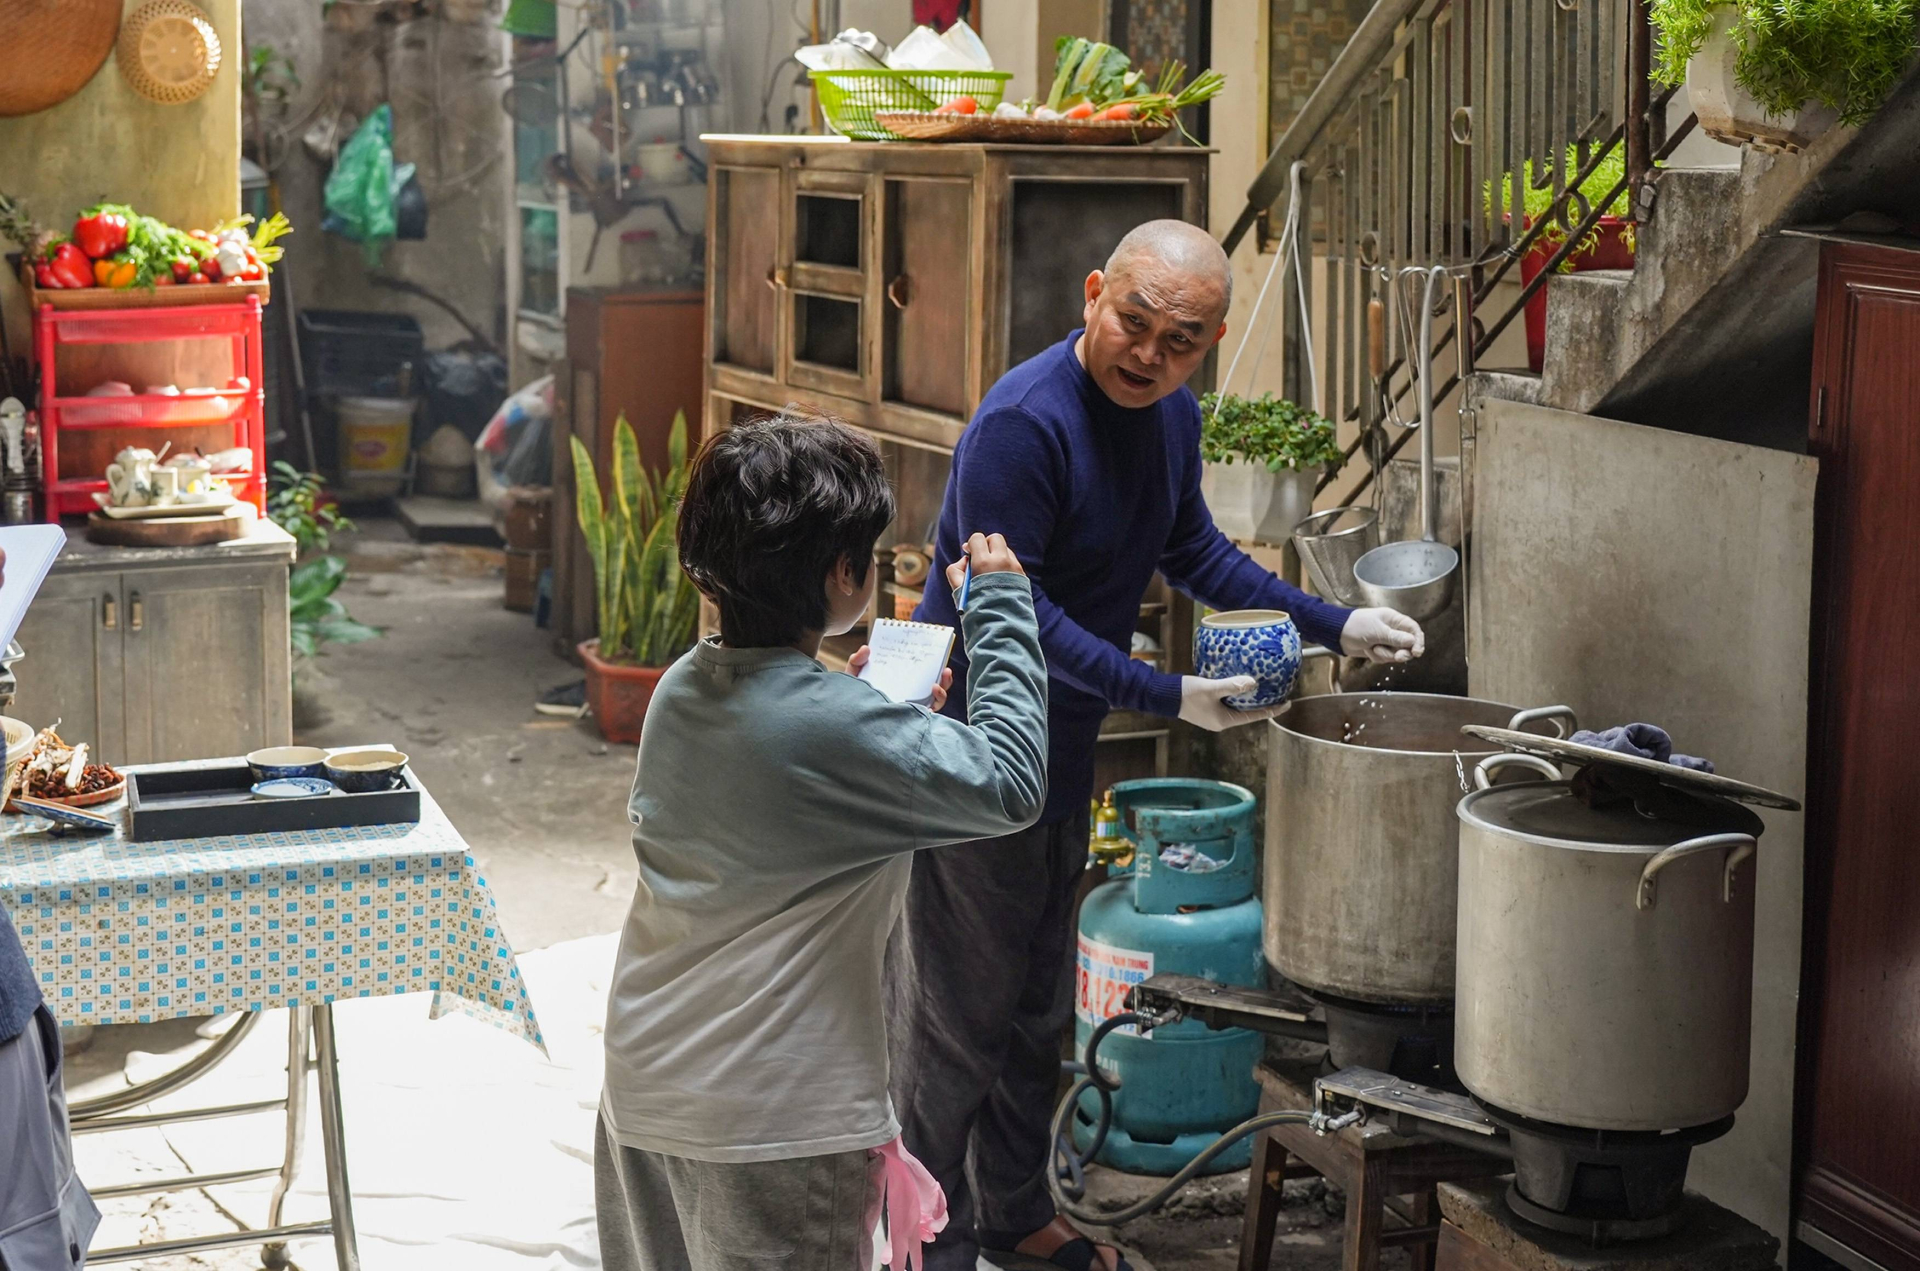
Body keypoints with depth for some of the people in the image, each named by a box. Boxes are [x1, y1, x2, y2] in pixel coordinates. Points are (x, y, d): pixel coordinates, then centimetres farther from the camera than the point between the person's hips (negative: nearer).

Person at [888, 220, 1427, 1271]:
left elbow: (1193, 552, 18)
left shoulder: (1171, 415, 4)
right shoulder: (1024, 423, -25)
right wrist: (1166, 696, -29)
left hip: (1063, 750, 9)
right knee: (958, 1012, 0)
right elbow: (1010, 611, -27)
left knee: (1038, 1001, 20)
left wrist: (1332, 625, 10)